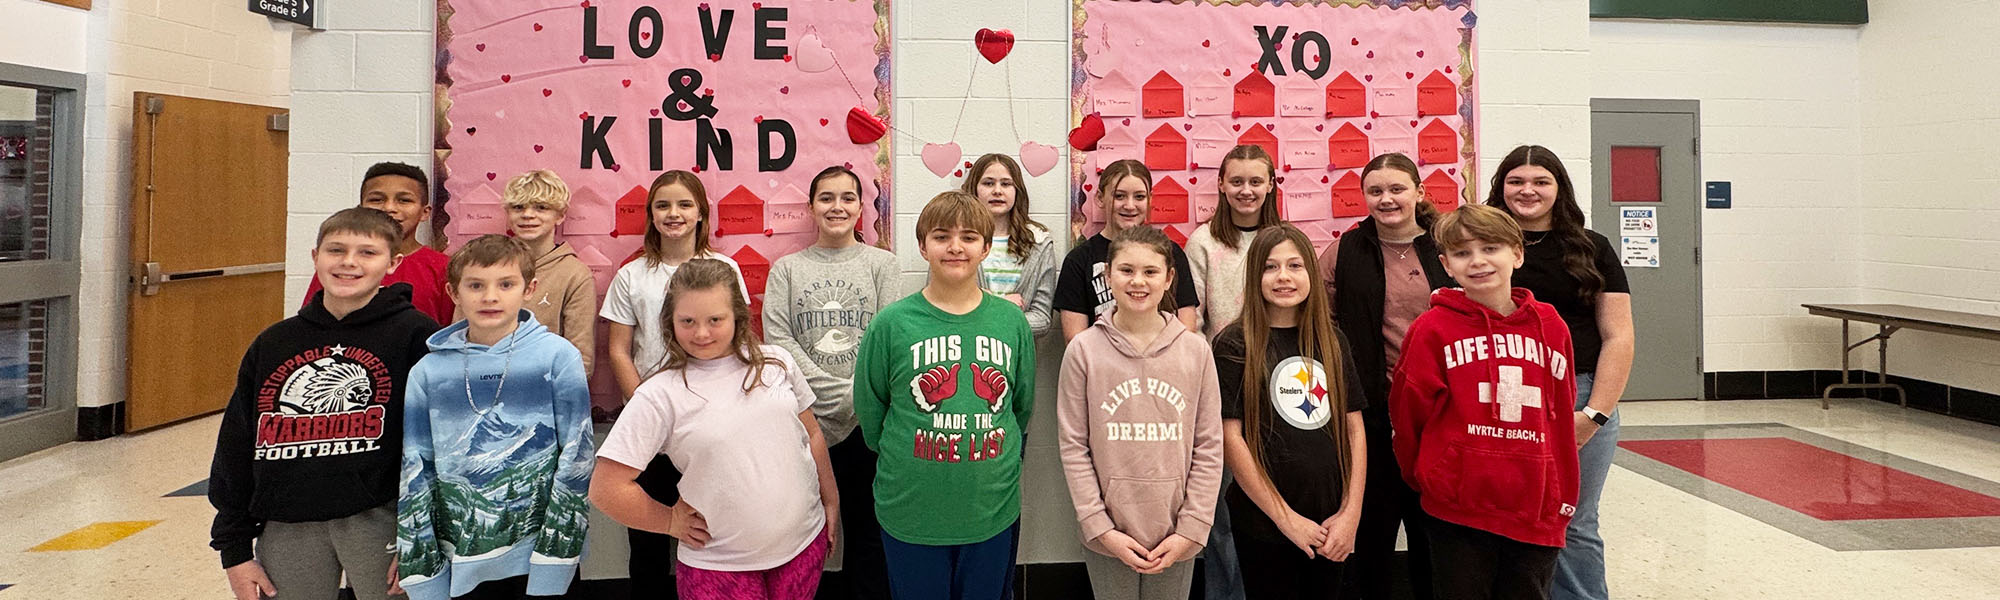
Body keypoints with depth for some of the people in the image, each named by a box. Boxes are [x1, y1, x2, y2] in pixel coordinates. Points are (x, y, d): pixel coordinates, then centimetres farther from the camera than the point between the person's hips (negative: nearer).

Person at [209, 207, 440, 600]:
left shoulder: (415, 335, -6)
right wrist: (235, 549, 13)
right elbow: (235, 446, 14)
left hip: (377, 522, -4)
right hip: (286, 529, 4)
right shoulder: (272, 344, 9)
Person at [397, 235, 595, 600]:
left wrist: (554, 558, -9)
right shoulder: (428, 372, 1)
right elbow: (415, 474, 5)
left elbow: (576, 457, -7)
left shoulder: (558, 356, -7)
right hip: (463, 562, 2)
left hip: (538, 550, -2)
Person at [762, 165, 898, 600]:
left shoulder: (881, 263, 6)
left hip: (866, 418, -1)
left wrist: (857, 392, -15)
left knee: (867, 526, 7)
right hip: (805, 416, 1)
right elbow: (777, 337, -3)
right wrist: (829, 390, -13)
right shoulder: (787, 268, 8)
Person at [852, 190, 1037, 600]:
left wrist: (1000, 462, 8)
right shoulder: (892, 324, -7)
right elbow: (869, 412, 3)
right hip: (912, 514, -2)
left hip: (993, 510, 2)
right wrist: (901, 463, 3)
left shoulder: (1011, 321, 0)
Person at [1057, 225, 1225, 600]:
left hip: (1176, 541, 1)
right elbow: (1073, 446, -4)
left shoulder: (1196, 350, -1)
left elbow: (1209, 446, 1)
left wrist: (1191, 529, -5)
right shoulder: (1083, 350, -5)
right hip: (1107, 540, -1)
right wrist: (1100, 528, -8)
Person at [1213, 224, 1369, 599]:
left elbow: (1354, 429, 6)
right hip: (1264, 525, -4)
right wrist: (1286, 518, -12)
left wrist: (1351, 513, -4)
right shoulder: (1234, 345, -8)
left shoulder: (1331, 341, 6)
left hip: (1331, 526, 4)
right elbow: (1230, 438, -12)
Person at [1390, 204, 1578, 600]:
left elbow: (1561, 421, 10)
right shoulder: (1433, 329, -7)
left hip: (1536, 514, 3)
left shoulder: (1551, 327, 5)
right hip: (1457, 511, -3)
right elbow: (1407, 413, -1)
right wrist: (1425, 480, 8)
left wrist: (1563, 499, 12)